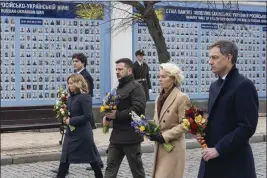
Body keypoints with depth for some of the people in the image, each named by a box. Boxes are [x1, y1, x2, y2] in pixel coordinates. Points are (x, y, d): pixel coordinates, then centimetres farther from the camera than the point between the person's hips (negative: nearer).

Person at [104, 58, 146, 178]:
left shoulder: (136, 87, -11)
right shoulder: (119, 87, 18)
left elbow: (138, 109, -23)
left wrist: (117, 115, -20)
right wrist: (109, 114, 7)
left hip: (130, 136, -9)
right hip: (116, 135, 9)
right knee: (111, 166, 6)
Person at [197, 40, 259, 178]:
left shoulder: (243, 86, -13)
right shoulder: (215, 86, 14)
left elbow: (247, 127, -19)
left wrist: (218, 149, -18)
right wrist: (203, 132, 3)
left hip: (234, 163, -8)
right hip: (212, 160, 8)